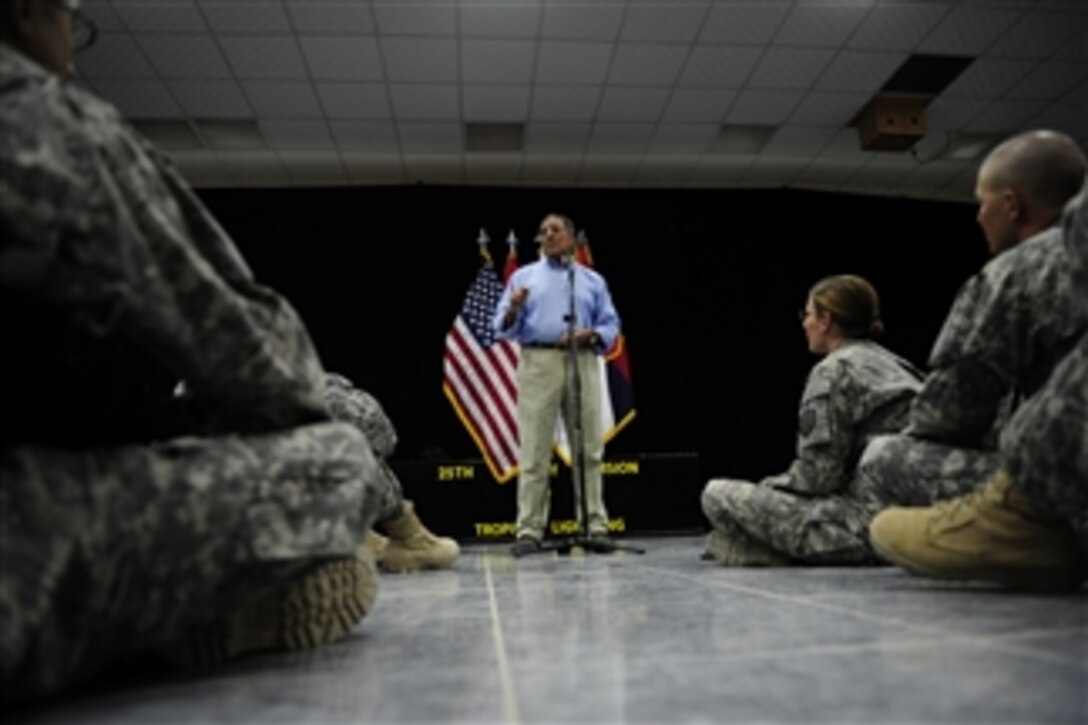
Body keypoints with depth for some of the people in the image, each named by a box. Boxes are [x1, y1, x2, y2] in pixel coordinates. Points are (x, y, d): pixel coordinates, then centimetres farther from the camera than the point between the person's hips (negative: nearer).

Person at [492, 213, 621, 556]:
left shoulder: (593, 281, 18)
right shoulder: (523, 277, 16)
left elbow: (611, 325, 12)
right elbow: (503, 327, 9)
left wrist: (590, 335, -8)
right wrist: (513, 310, -13)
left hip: (582, 364, 1)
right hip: (538, 364, -1)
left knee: (590, 448, 0)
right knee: (534, 451, -5)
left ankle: (595, 525, 6)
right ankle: (530, 529, -2)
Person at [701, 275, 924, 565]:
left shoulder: (833, 371, -10)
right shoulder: (894, 364, 16)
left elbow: (816, 474, -15)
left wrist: (766, 486, 5)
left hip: (868, 522, -9)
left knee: (717, 494, -10)